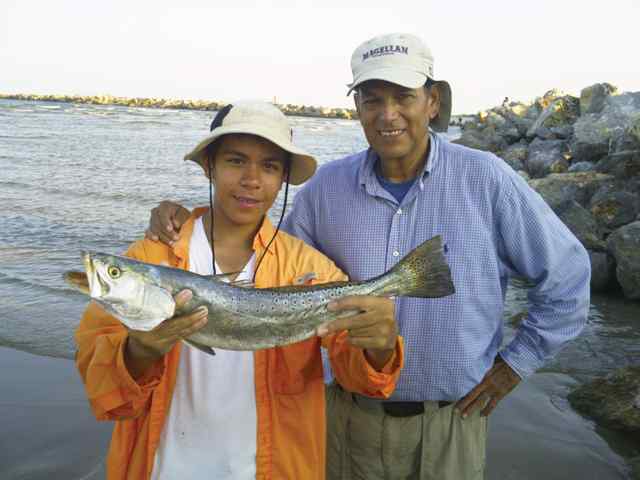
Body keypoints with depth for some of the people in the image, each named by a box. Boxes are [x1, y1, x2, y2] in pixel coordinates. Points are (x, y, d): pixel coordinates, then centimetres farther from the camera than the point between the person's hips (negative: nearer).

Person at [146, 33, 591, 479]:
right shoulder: (328, 186, -4)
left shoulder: (486, 179, -12)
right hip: (352, 418, 2)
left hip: (449, 423, -1)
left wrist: (515, 362, -2)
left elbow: (567, 275, -3)